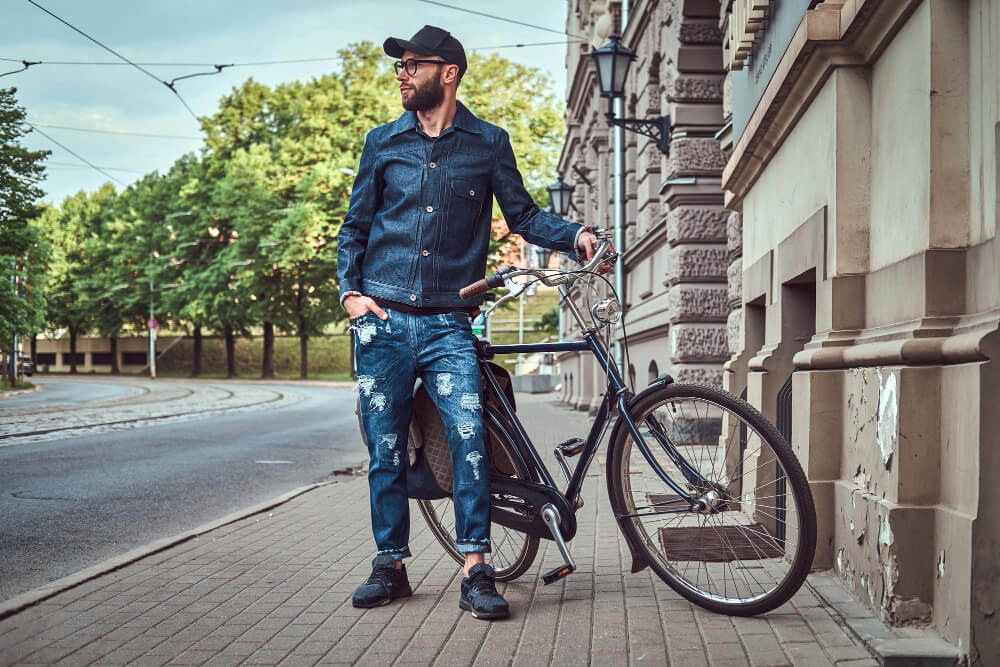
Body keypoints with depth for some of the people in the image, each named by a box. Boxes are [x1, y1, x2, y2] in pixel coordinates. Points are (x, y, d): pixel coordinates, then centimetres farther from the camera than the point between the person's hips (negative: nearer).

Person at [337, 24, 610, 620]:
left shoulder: (488, 143, 8)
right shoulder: (384, 142, 12)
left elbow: (524, 216, 8)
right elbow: (356, 225, 16)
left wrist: (575, 234, -10)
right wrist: (350, 291, 2)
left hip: (449, 325, -2)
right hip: (383, 320, 2)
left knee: (470, 437, -16)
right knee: (385, 449, 4)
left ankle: (477, 571, -9)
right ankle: (391, 565, 17)